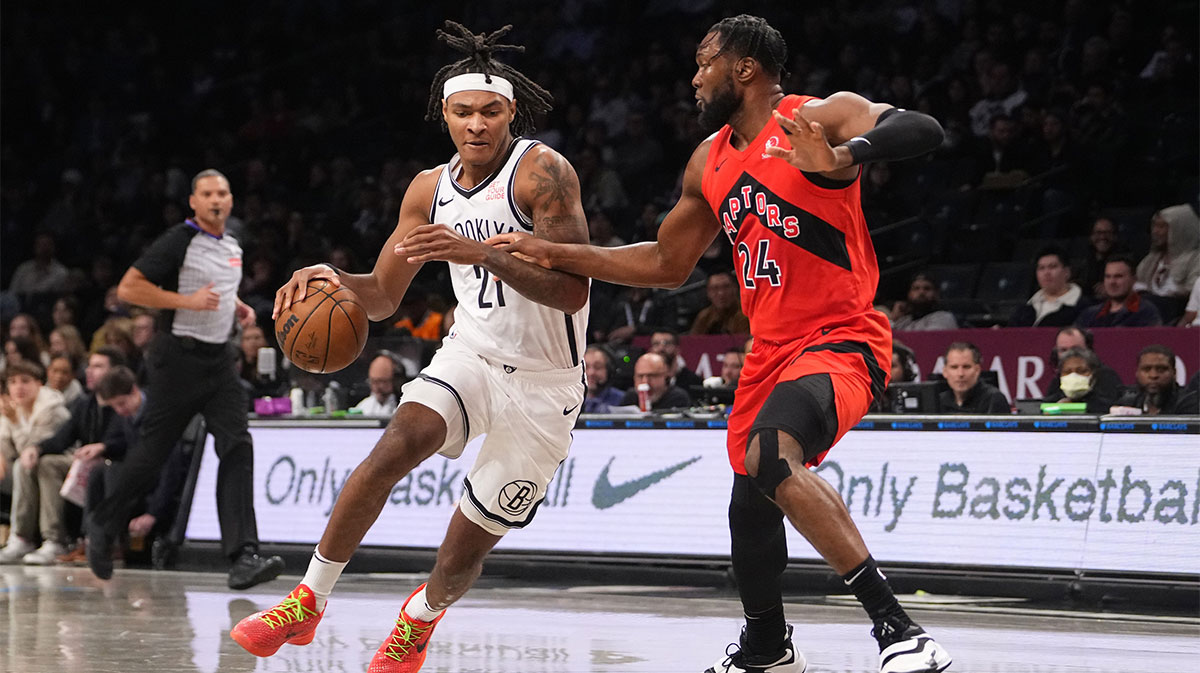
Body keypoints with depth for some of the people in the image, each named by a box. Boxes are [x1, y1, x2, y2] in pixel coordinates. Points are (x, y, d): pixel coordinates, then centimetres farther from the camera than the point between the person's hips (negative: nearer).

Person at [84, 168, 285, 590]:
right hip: (180, 358, -6)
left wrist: (238, 307, 12)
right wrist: (187, 301, -21)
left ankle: (243, 556, -18)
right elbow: (128, 288, -15)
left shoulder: (233, 247, 13)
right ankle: (103, 527, 28)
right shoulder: (179, 242, -10)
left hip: (220, 358, 6)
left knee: (237, 448, -10)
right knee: (153, 452, 4)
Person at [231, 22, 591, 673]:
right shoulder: (431, 189, 2)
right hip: (472, 353, 4)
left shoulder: (542, 172, -18)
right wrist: (332, 278, -12)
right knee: (396, 445, -27)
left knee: (465, 550, 0)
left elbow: (572, 291, -28)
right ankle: (307, 604, -18)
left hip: (544, 385, -4)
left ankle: (421, 618, 36)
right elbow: (382, 296, 11)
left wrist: (480, 253, -39)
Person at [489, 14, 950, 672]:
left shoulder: (821, 118, -11)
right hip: (770, 350, 9)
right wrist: (555, 254, 18)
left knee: (771, 455, -33)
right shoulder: (710, 162, 13)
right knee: (748, 502, 18)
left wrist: (844, 158, -46)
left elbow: (923, 130, -28)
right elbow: (666, 263, 23)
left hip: (840, 340, -9)